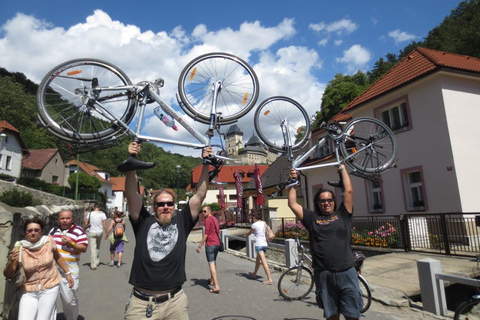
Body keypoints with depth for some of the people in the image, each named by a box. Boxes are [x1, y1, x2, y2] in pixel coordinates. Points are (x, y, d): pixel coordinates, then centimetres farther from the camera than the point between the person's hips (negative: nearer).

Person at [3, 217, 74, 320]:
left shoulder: (49, 241, -10)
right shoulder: (19, 248, -11)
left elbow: (58, 257, 6)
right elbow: (8, 275, -3)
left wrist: (68, 273, 11)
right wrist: (12, 262, -23)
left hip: (50, 288, -1)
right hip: (29, 291, 1)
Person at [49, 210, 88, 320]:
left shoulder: (78, 231, -7)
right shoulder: (53, 230, 11)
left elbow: (84, 248, -11)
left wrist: (70, 244, -23)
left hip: (69, 271, -5)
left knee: (69, 299, 2)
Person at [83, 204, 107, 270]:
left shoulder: (90, 213, -2)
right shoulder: (102, 214, -4)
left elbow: (86, 223, -1)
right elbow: (104, 224, -7)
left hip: (92, 232, -1)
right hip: (100, 232, 1)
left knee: (92, 248, 0)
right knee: (97, 247, 21)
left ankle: (93, 265, -2)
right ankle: (97, 261, 30)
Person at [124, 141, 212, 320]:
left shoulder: (182, 222, 2)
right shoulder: (143, 222, 0)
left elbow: (200, 195, -2)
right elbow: (132, 194, -10)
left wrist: (206, 165, -6)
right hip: (141, 303, -1)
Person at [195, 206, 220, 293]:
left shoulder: (208, 220, -12)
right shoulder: (215, 219, 14)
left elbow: (206, 234, -17)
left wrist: (200, 246, -14)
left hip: (210, 244, -9)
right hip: (217, 243, 9)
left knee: (211, 264, -8)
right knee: (214, 262, 22)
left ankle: (216, 286, -13)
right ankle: (212, 280, 38)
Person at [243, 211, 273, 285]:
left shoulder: (254, 224, -3)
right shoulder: (264, 223, 12)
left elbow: (249, 233, 12)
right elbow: (267, 232, 5)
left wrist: (245, 235, 31)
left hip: (259, 244, -7)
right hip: (265, 244, 7)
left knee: (264, 261, -10)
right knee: (257, 259, 23)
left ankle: (269, 279, -14)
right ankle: (254, 274, 40)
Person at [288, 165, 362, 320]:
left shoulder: (342, 214, 6)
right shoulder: (312, 218, 6)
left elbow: (349, 191, 0)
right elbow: (292, 204, 3)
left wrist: (343, 170, 8)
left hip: (346, 272, 0)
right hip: (323, 274, 1)